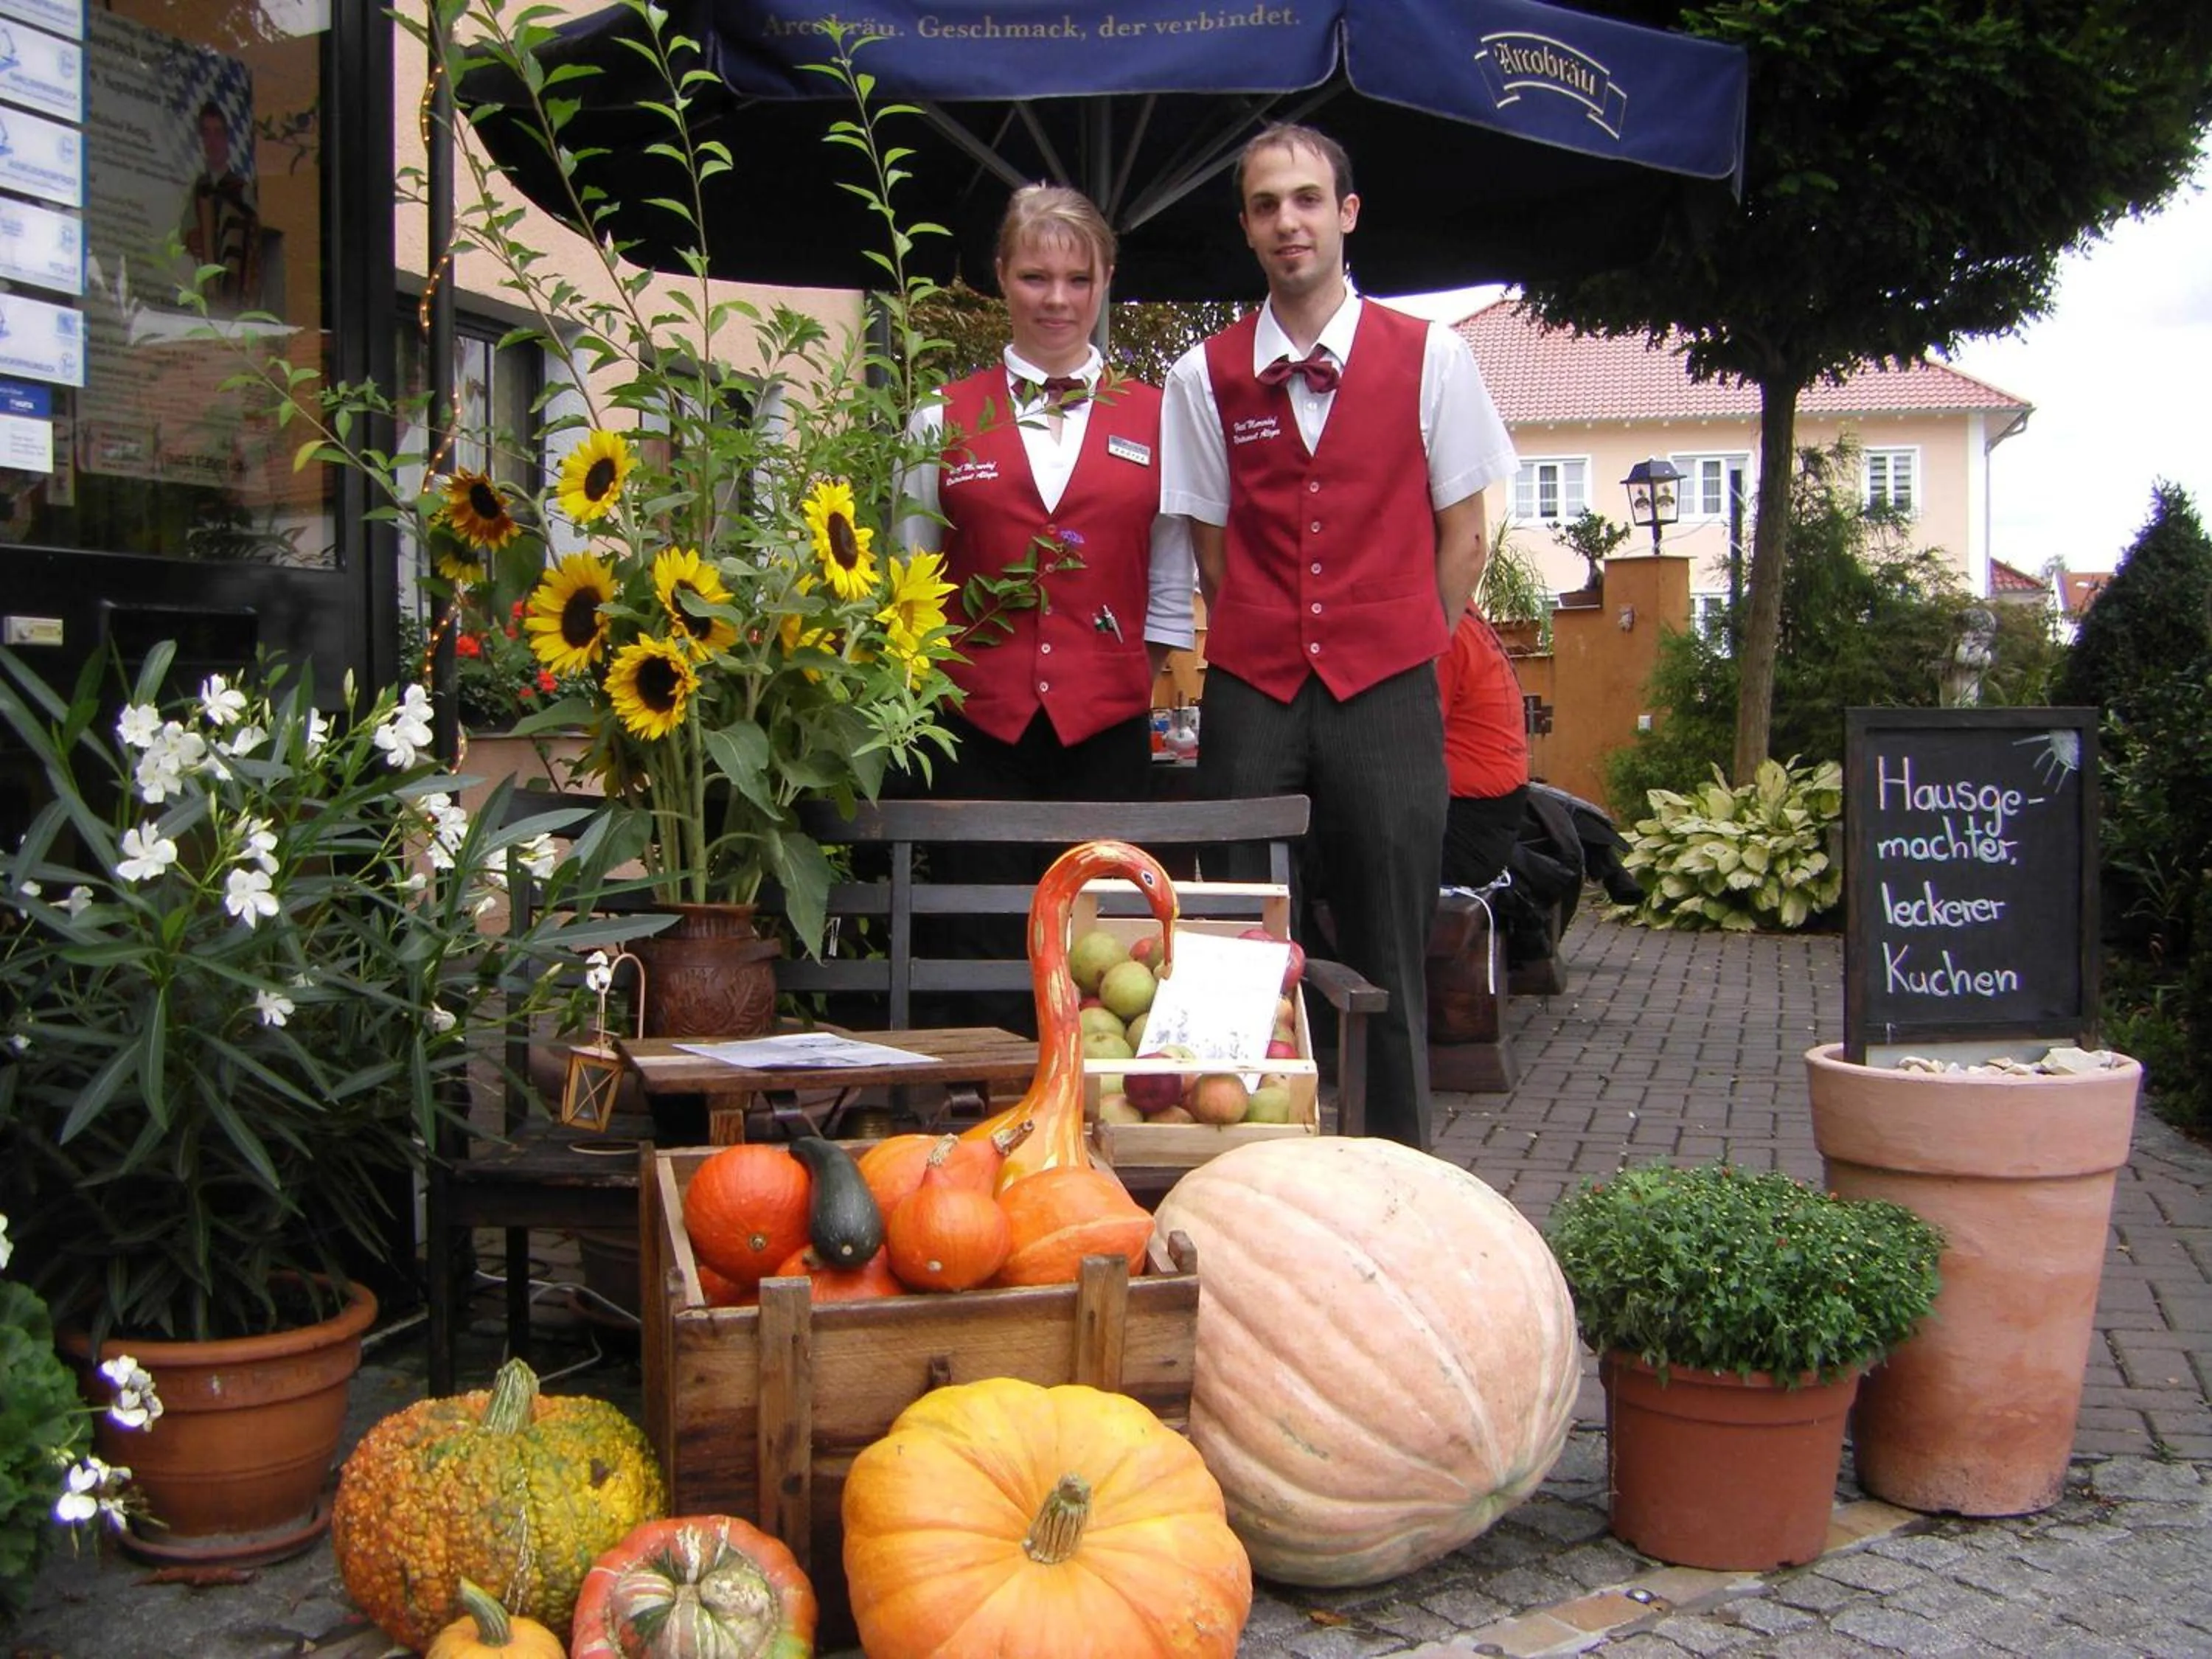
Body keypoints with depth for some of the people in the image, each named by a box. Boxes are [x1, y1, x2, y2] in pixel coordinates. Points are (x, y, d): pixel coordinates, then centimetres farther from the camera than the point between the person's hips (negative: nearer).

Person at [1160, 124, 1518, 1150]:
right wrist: (1266, 644, 7)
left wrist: (1409, 653, 5)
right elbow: (1212, 545, 12)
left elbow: (1462, 533, 7)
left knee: (1389, 951, 3)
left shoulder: (1428, 358, 3)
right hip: (1252, 692, 1)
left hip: (1385, 692, -1)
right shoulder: (1206, 375, 7)